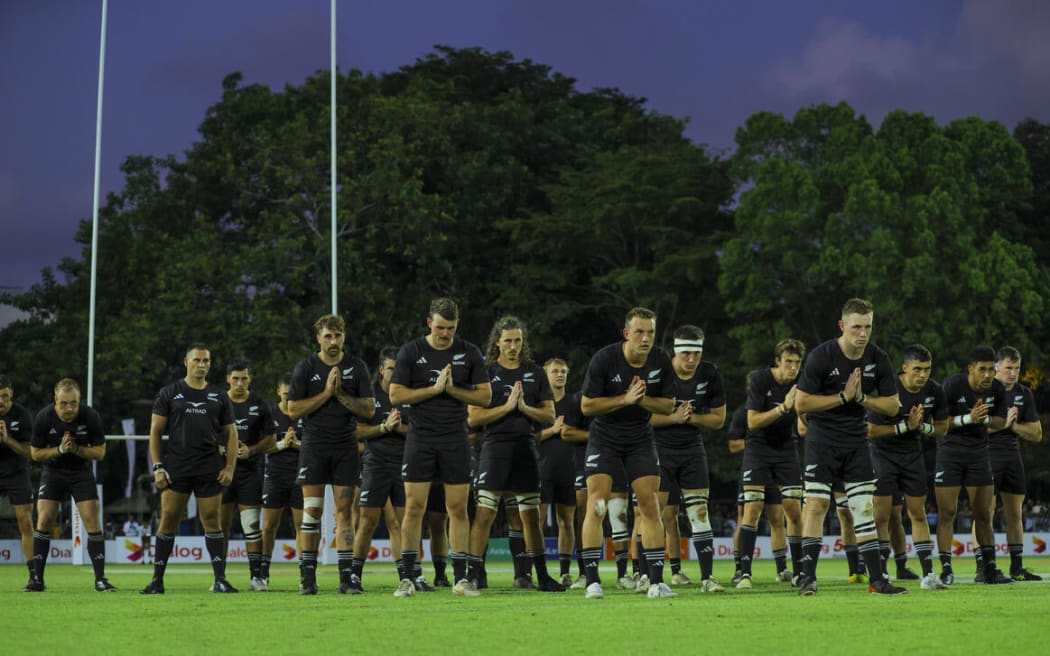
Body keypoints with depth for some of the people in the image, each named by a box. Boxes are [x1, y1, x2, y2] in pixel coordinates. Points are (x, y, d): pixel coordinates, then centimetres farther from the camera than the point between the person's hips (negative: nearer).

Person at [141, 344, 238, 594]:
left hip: (209, 470, 1)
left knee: (212, 522, -1)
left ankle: (220, 579, 1)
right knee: (168, 522, -2)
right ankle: (157, 581, 4)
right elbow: (155, 431, 5)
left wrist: (230, 467, 1)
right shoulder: (169, 393, 7)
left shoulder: (219, 396, 11)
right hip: (176, 468, -1)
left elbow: (230, 433, 12)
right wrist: (157, 467, -4)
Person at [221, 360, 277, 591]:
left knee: (252, 524, -4)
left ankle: (256, 576, -1)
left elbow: (271, 438, 7)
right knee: (221, 524, 3)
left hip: (250, 470, 0)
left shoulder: (260, 405, 3)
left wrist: (251, 451, -10)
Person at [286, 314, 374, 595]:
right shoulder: (305, 367, 0)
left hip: (346, 447, 1)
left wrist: (341, 394, -12)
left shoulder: (357, 367, 3)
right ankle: (308, 577, 0)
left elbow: (369, 410, -1)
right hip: (314, 446, -1)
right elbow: (293, 410, -5)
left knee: (344, 511, 1)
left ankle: (346, 577, 2)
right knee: (312, 510, -4)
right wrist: (326, 393, -12)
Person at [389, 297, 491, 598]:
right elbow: (396, 395, -4)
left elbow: (485, 396, 3)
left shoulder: (469, 353, 4)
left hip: (456, 439, 1)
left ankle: (460, 578, 6)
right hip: (420, 438, -1)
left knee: (458, 508, 1)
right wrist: (434, 388, -12)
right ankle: (408, 578, 4)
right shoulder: (411, 352, 0)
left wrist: (452, 389, -11)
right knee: (414, 508, -3)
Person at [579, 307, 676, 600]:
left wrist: (642, 400, -18)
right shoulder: (604, 359, -17)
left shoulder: (661, 362, -7)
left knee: (650, 507, -3)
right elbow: (586, 405, -14)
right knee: (596, 507, -10)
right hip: (604, 439, -3)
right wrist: (625, 399, -23)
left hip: (640, 440, 3)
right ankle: (592, 581, -6)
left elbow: (668, 405, 1)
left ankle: (656, 581, 2)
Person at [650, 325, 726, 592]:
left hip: (692, 449, 2)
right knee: (666, 513, -3)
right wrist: (674, 417, -21)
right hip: (659, 449, -2)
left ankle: (706, 577, -7)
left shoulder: (710, 375, -7)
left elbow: (719, 419, 2)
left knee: (699, 511, -7)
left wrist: (691, 417, -14)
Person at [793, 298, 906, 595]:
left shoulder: (878, 358, -1)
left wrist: (861, 397, -13)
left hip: (857, 440, 4)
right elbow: (801, 403, -15)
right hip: (822, 439, -4)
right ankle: (808, 578, -7)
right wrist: (843, 397, -16)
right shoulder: (821, 355, -14)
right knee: (816, 504, -10)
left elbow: (892, 405, 4)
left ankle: (877, 580, 6)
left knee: (864, 508, 3)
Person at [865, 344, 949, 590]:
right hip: (883, 454, -4)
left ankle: (928, 574, 6)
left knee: (918, 514, 4)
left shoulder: (934, 392, -7)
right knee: (882, 515, -8)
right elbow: (870, 430, -18)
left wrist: (922, 426, -16)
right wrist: (906, 426, -23)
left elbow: (942, 428, 5)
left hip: (913, 454, 4)